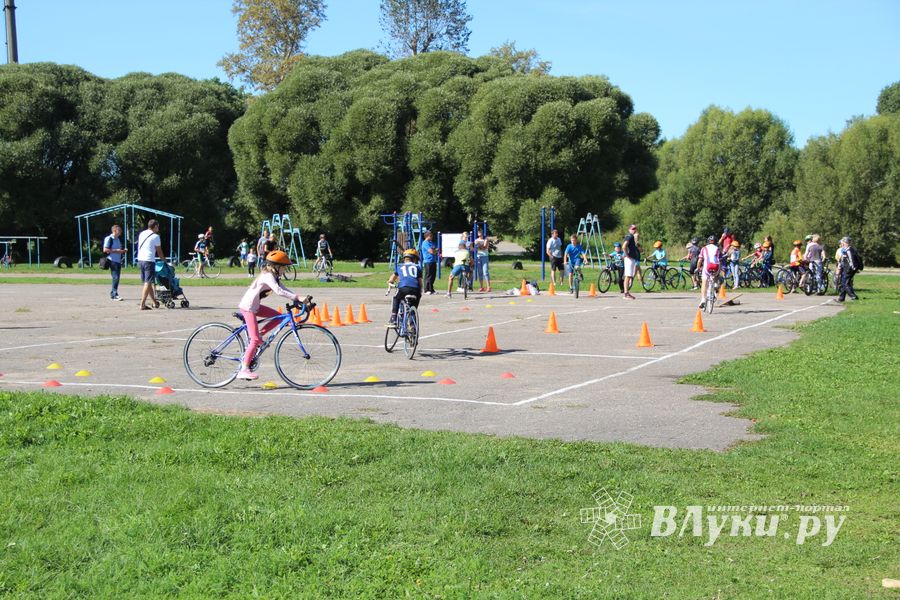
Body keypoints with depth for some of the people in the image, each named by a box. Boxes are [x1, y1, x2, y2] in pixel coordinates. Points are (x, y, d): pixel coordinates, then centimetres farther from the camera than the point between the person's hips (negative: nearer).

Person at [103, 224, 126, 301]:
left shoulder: (118, 239, 19)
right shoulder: (109, 238, -8)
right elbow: (105, 250, -15)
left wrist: (122, 251, 11)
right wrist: (116, 251, -17)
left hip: (118, 261, 9)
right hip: (113, 261, -9)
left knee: (116, 278, 10)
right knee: (115, 277, -14)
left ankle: (112, 294, 18)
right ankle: (115, 294, -14)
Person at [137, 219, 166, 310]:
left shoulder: (141, 234, 14)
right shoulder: (155, 236, -7)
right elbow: (159, 251, -1)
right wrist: (164, 259, 15)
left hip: (140, 259, 8)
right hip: (149, 261, -8)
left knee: (147, 282, 14)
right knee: (148, 283, -7)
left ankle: (155, 302, 24)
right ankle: (142, 304, -12)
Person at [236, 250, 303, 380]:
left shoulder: (272, 276, 10)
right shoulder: (268, 276, -20)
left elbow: (283, 289, 9)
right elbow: (279, 291, -33)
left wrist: (297, 298, -4)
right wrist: (297, 297, -36)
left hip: (254, 306, 9)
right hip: (248, 307, -9)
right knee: (255, 340, -12)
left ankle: (259, 334, 11)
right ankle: (244, 369, -10)